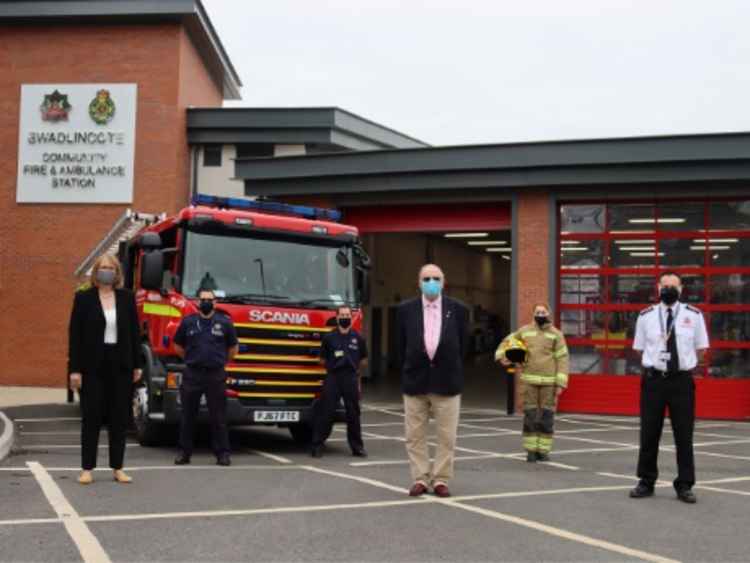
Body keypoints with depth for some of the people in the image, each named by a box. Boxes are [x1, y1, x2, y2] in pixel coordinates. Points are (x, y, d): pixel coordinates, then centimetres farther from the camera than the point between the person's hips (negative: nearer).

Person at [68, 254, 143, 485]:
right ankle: (87, 468, 9)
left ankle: (118, 468, 14)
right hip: (93, 366, -2)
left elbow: (135, 332, 7)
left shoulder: (127, 298, 6)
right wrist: (74, 369, -8)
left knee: (119, 418, 6)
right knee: (91, 417, 2)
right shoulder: (83, 298, 0)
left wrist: (137, 364, 4)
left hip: (121, 365, 2)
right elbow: (75, 334, -3)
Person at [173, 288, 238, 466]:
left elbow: (233, 348, 13)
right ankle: (184, 452, 16)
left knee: (218, 417, 2)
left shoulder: (225, 322, 3)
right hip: (192, 374, 1)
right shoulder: (188, 322, 5)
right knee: (188, 416, 7)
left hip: (216, 376, -1)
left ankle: (222, 453, 7)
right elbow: (178, 346, 17)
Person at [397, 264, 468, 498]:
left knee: (446, 436, 3)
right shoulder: (406, 310, 3)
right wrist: (407, 374, 7)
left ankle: (441, 479, 14)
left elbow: (462, 347, 5)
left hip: (447, 382, -1)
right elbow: (402, 348, 8)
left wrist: (455, 374, 5)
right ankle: (420, 479, 15)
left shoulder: (458, 310, 1)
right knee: (415, 436, 5)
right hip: (415, 381, 1)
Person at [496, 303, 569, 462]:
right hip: (530, 380, 1)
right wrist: (501, 356, 1)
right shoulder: (525, 331, 8)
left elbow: (562, 359, -1)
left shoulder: (556, 334, 1)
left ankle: (543, 450, 11)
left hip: (549, 382, -1)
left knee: (547, 416, 2)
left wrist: (560, 384, -8)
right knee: (530, 416, 1)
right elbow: (508, 341, 20)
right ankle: (531, 450, 8)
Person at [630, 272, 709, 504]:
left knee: (684, 435, 5)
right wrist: (658, 363, 4)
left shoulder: (694, 315, 0)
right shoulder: (646, 316, 2)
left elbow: (701, 350, 8)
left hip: (682, 380, 0)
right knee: (649, 434, 7)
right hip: (653, 380, 1)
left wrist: (683, 363, 6)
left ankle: (684, 485, 17)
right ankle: (646, 482, 21)